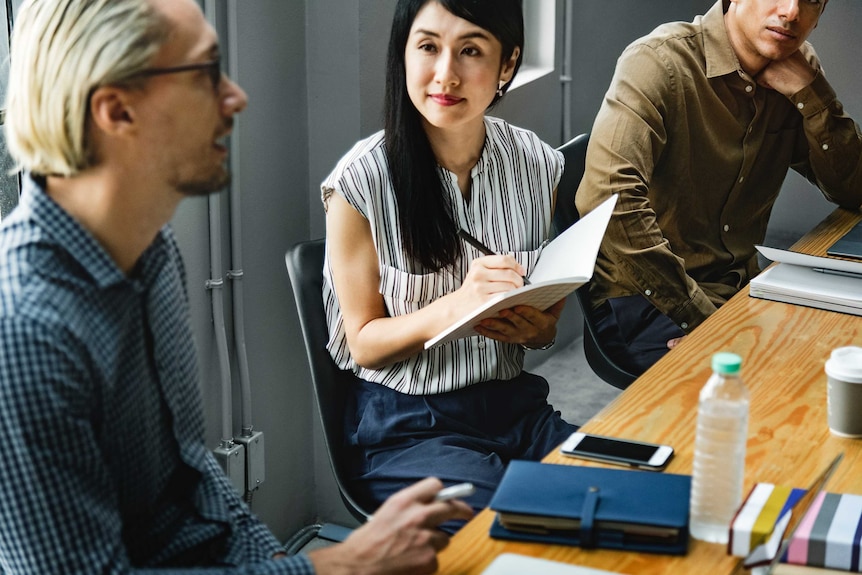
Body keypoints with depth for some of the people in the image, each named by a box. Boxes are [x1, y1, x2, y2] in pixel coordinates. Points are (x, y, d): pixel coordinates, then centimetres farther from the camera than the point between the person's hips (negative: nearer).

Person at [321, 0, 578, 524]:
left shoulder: (538, 164, 0)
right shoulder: (363, 181, -13)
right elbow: (364, 343, -6)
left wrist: (536, 328, -13)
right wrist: (455, 306, -25)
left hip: (516, 406, 5)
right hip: (405, 427, -4)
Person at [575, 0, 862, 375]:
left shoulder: (796, 69, 6)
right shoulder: (661, 60, -16)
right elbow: (609, 197, -30)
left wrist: (810, 91, -9)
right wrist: (699, 315, -28)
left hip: (738, 288, 8)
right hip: (644, 300, -8)